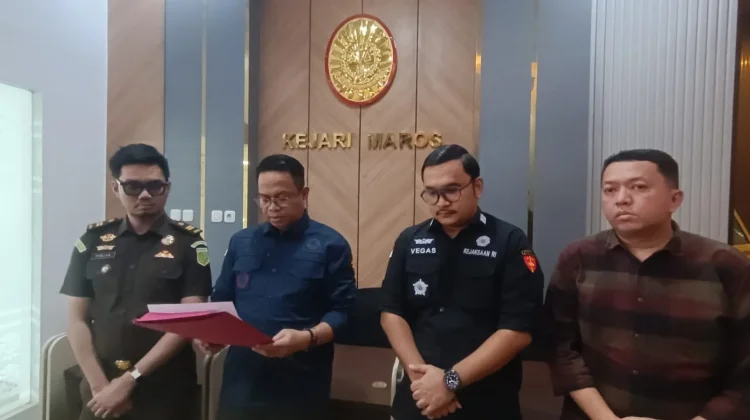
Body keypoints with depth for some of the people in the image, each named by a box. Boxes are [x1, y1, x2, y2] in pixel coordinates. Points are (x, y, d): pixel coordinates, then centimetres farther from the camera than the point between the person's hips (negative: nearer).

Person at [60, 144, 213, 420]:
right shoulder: (93, 241, 3)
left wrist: (130, 380, -13)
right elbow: (77, 320, 3)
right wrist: (100, 385, -6)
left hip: (167, 391, -2)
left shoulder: (188, 244, -6)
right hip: (102, 390, 3)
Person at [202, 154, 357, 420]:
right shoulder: (241, 242, 11)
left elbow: (342, 311, -8)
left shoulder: (330, 245, -3)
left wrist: (307, 338, -23)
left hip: (300, 384, -3)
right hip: (242, 377, 4)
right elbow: (222, 300, 15)